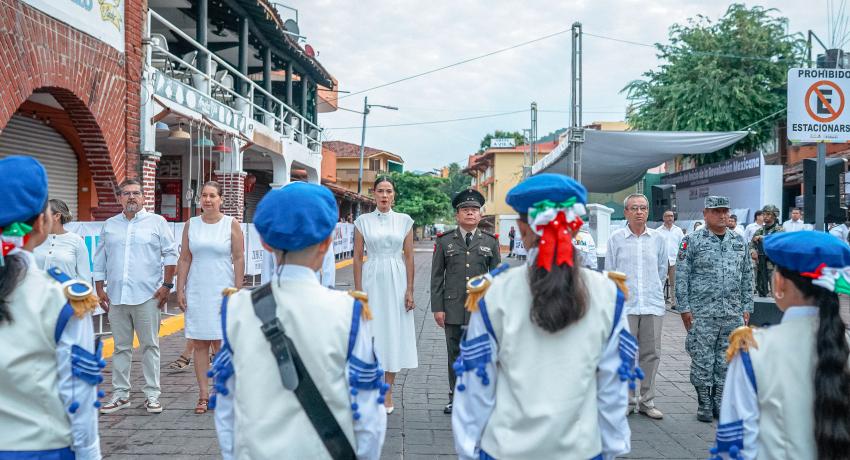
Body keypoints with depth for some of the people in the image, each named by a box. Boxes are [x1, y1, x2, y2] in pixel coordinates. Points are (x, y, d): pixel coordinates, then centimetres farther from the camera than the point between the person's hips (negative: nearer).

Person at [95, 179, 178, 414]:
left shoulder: (156, 222, 3)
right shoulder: (109, 225, 14)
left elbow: (171, 254, 0)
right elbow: (100, 260, 16)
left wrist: (167, 285, -5)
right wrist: (99, 289, 9)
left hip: (147, 296, -3)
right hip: (116, 296, 3)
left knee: (150, 346, 1)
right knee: (121, 347, 10)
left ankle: (152, 395, 8)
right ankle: (120, 394, 18)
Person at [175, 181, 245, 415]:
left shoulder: (231, 224, 1)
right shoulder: (191, 225, 9)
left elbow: (239, 258, -1)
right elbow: (184, 259, 9)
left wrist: (238, 291, -7)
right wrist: (180, 290, 3)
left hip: (222, 291, -3)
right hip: (196, 291, 3)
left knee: (220, 343, -4)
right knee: (198, 344, 4)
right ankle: (203, 395, 11)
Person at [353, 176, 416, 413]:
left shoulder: (404, 220, 3)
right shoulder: (363, 221, 2)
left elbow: (409, 257, 3)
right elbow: (357, 257, 2)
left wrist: (410, 289, -3)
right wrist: (358, 290, -3)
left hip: (396, 280, 1)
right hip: (372, 280, 0)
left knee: (394, 333, 4)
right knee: (371, 332, 3)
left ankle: (388, 392, 15)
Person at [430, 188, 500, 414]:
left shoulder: (490, 242, 7)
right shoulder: (444, 241, 5)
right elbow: (437, 276, 4)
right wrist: (437, 307, -2)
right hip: (453, 307, 0)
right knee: (454, 354, 8)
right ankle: (455, 398, 20)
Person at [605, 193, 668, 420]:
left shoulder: (658, 239, 7)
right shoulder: (616, 238, 1)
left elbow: (663, 270, 18)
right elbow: (610, 273, 6)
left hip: (653, 306, 3)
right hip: (625, 305, -2)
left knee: (651, 354, 7)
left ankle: (646, 401, 18)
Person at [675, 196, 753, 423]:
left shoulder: (739, 241, 11)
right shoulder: (692, 241, -3)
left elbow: (747, 276, 14)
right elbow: (681, 276, -5)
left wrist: (746, 307, 10)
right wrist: (684, 308, -9)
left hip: (733, 314, 4)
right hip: (702, 313, -4)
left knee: (726, 361, 10)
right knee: (702, 360, 1)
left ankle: (721, 401, 21)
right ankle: (704, 404, 13)